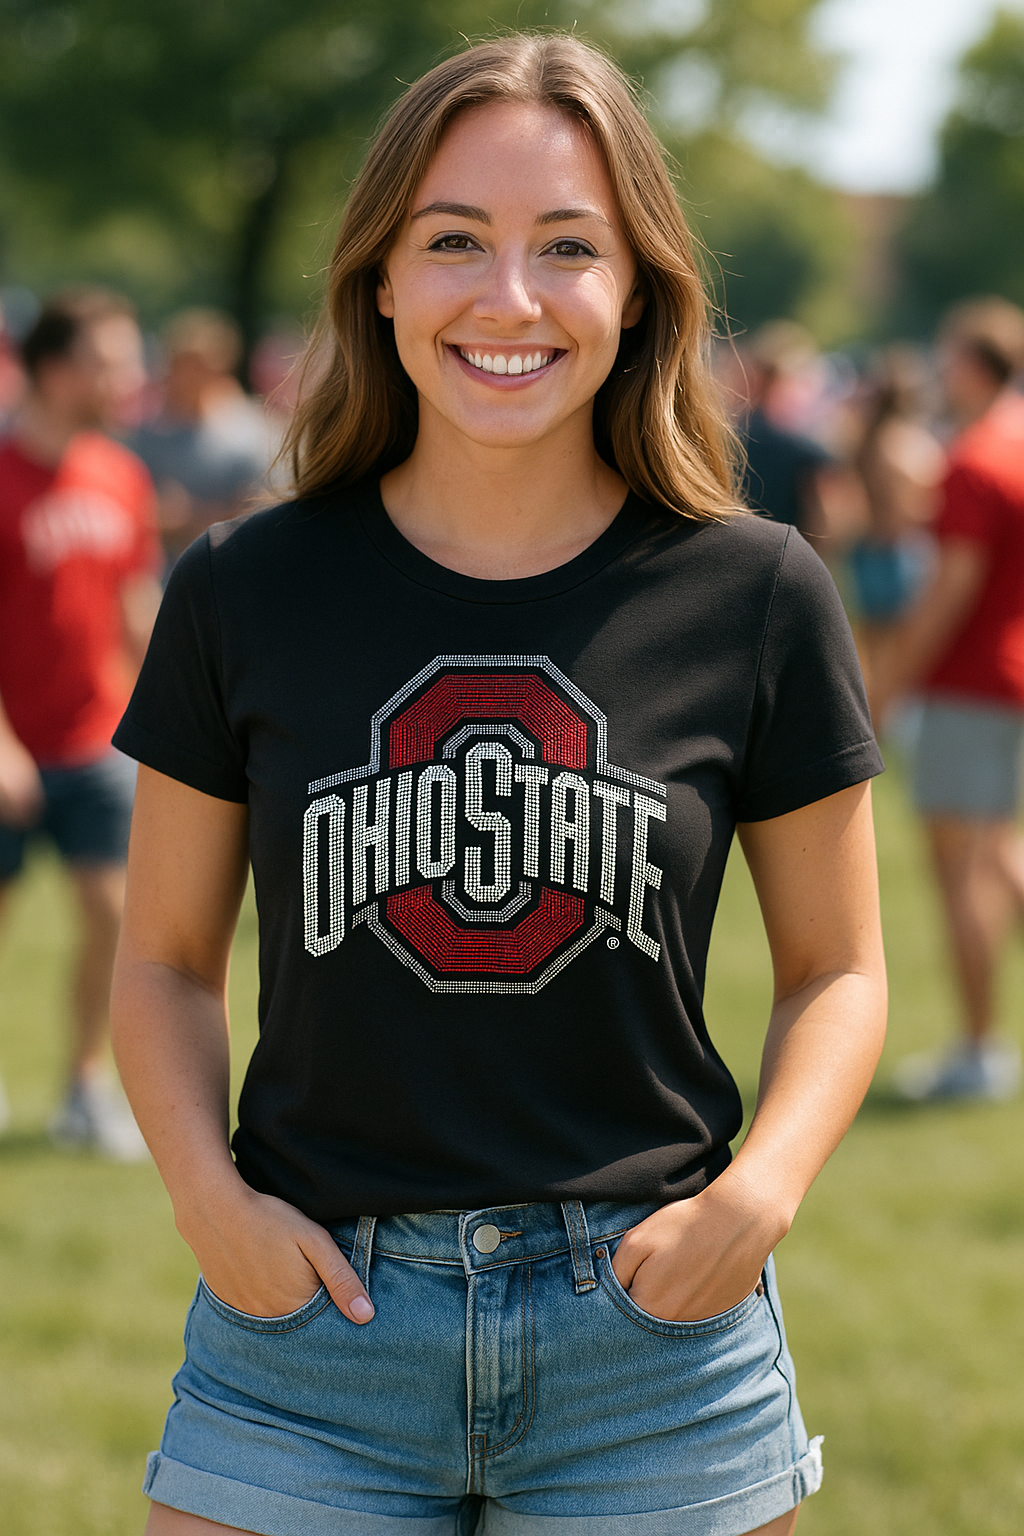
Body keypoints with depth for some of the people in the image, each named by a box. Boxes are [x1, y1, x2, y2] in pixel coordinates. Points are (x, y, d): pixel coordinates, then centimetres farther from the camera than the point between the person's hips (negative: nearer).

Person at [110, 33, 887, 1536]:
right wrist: (208, 1195, -8)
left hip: (654, 1350, 0)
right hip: (313, 1320, 0)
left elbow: (836, 967, 7)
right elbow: (166, 960, 9)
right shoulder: (247, 595, 1)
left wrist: (761, 1190, -10)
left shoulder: (755, 598, -1)